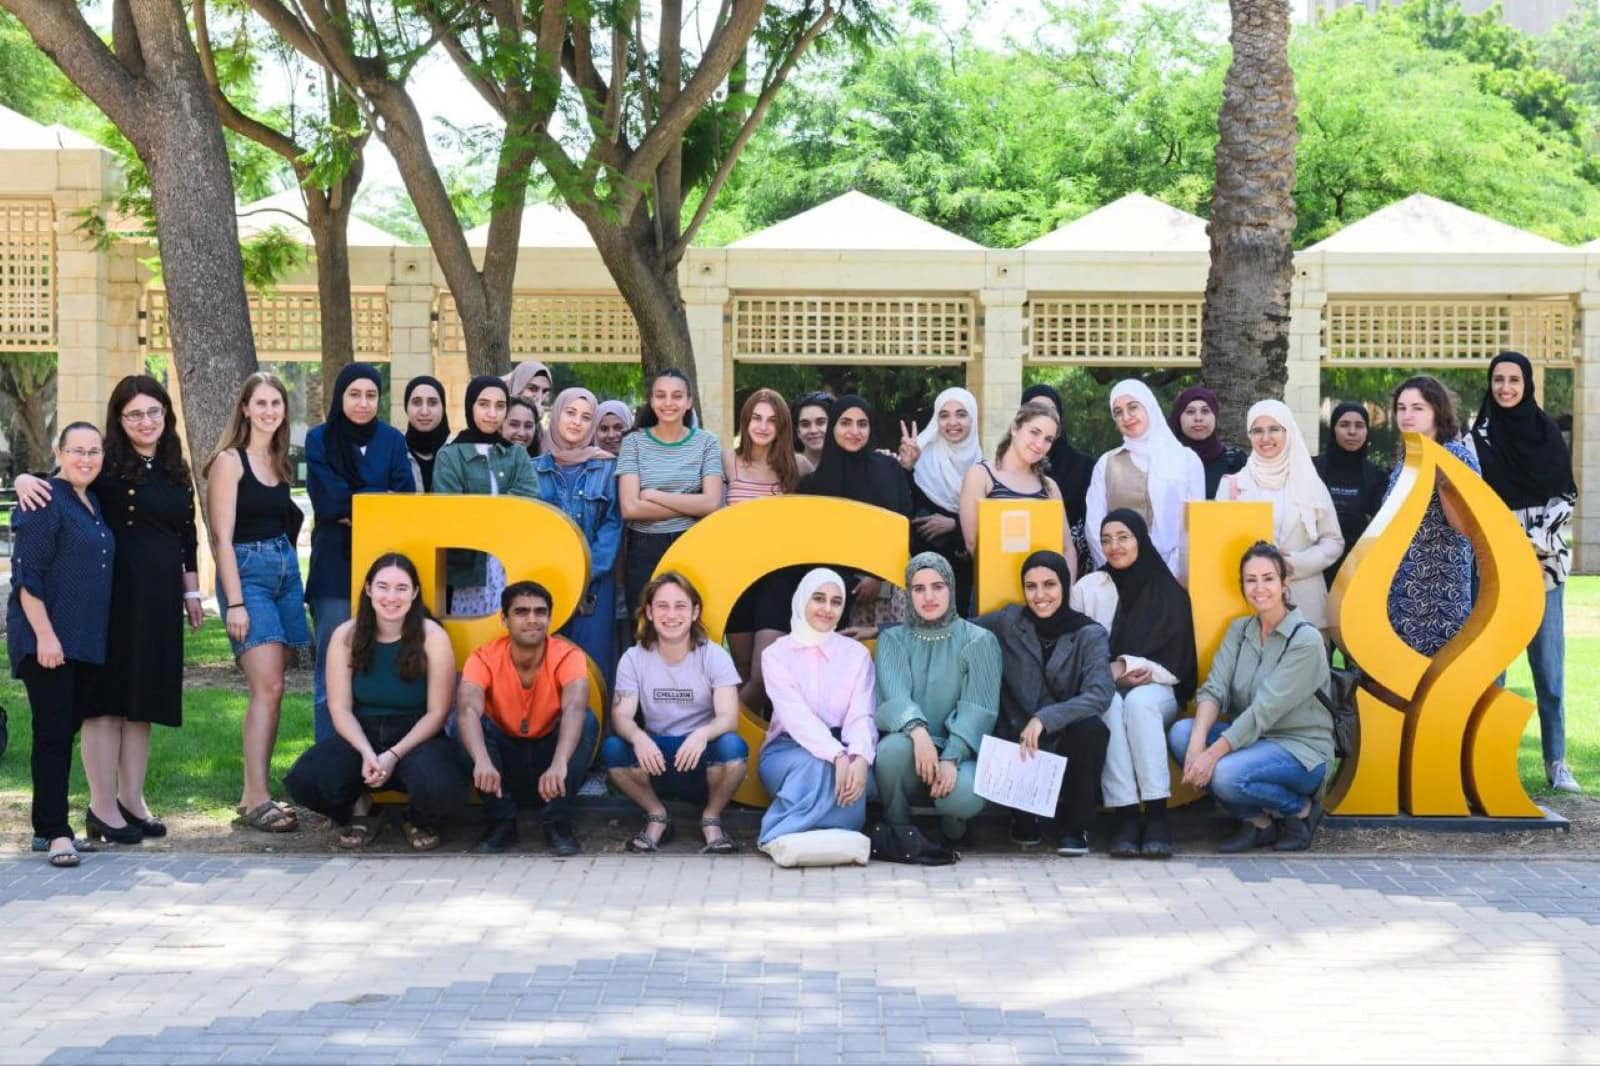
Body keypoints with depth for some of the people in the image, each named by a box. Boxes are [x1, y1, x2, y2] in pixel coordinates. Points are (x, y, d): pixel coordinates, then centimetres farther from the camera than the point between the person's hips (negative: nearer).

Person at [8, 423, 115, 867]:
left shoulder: (92, 503, 16)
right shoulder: (44, 502, -10)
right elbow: (27, 575, -15)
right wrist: (45, 634, -21)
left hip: (89, 643, 8)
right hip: (48, 640, -8)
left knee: (69, 731, 10)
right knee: (53, 733, -8)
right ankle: (55, 832, -7)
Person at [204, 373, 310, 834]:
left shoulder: (280, 462, 15)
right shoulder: (229, 462, -5)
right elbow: (223, 538, -9)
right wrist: (234, 603, -15)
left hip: (286, 572, 7)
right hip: (247, 572, -7)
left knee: (269, 687, 4)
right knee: (269, 688, -15)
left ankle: (255, 792, 9)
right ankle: (257, 799, -15)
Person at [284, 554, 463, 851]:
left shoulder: (432, 637, -9)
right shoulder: (346, 636, -2)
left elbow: (437, 712, -8)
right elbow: (340, 708, -2)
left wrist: (394, 755, -19)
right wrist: (366, 753, -20)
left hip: (416, 737, -2)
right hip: (361, 735, 2)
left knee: (437, 788, -37)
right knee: (304, 780, -28)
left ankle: (421, 823, 5)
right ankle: (352, 817, 10)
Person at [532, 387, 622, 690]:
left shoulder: (606, 467, 6)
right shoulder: (534, 469, 8)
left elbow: (612, 525, 1)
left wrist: (586, 574, -9)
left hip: (593, 583, -1)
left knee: (592, 662, -4)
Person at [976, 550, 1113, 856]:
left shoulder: (1089, 634, -5)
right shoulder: (1008, 622, 2)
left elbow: (1100, 694, -20)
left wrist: (1045, 719, -32)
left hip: (1067, 747, -1)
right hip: (1017, 744, 1)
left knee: (1090, 728, -35)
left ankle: (1074, 827, -9)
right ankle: (1024, 818, 9)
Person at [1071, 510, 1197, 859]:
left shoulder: (1168, 592, 7)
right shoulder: (1087, 589, 11)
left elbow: (1175, 663, 1)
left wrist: (1126, 666, -11)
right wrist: (1112, 671, -13)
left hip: (1156, 692, -1)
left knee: (1139, 701, -37)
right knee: (1109, 704, -36)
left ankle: (1156, 814, -41)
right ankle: (1125, 814, -42)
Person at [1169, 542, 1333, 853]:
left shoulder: (1305, 640, -13)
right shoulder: (1239, 630, 7)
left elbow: (1265, 709, -21)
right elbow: (1214, 688, -6)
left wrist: (1214, 753, -27)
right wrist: (1198, 743, -25)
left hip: (1300, 749, -7)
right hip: (1250, 740, 7)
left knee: (1226, 774, -33)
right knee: (1181, 733, -18)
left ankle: (1300, 810, -2)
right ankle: (1258, 821, -4)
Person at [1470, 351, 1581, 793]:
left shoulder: (1548, 432, 6)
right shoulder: (1477, 436, 5)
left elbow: (1566, 495, 5)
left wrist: (1535, 541, -7)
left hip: (1543, 562, 0)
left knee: (1548, 664, -2)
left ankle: (1556, 761, 2)